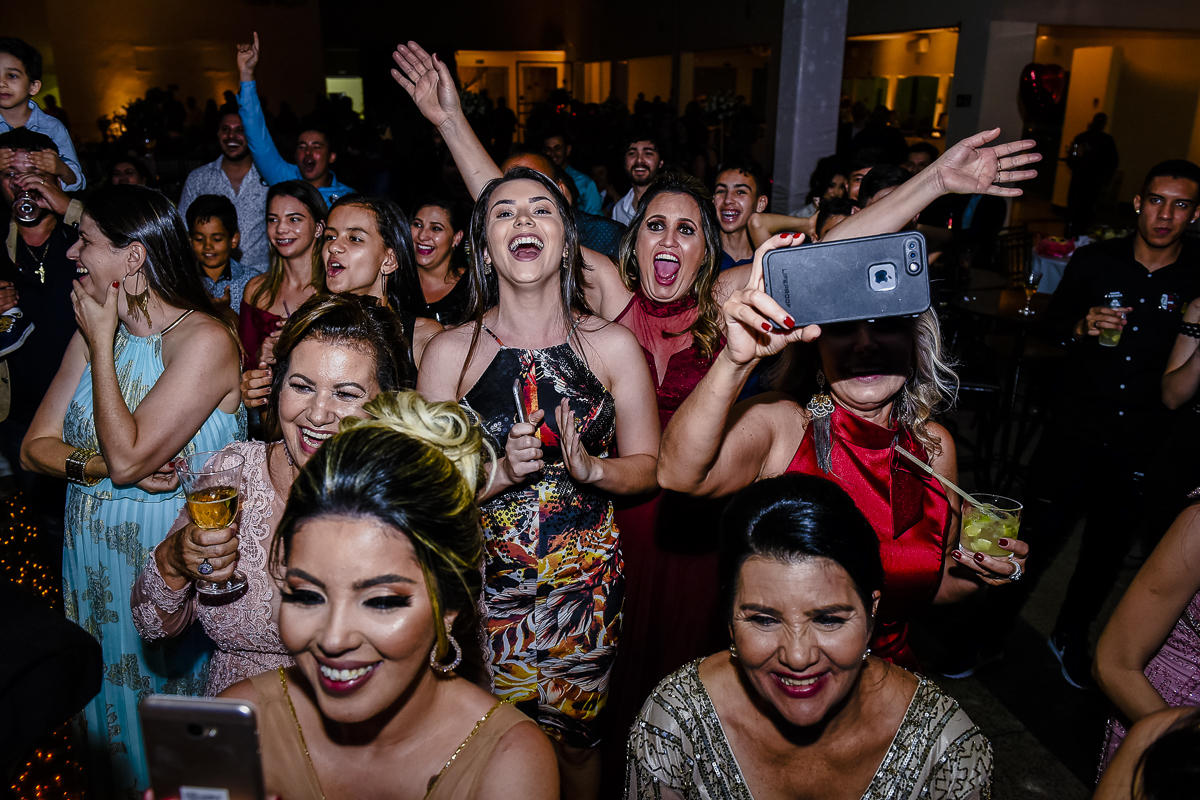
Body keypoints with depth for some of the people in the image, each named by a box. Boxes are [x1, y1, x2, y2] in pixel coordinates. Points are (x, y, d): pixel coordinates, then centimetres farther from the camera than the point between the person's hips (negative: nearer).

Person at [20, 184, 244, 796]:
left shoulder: (206, 339, -19)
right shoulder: (96, 331, 4)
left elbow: (127, 455, -24)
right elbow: (34, 447, 3)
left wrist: (102, 342, -18)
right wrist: (101, 463, -18)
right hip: (93, 557, 6)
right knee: (105, 708, 22)